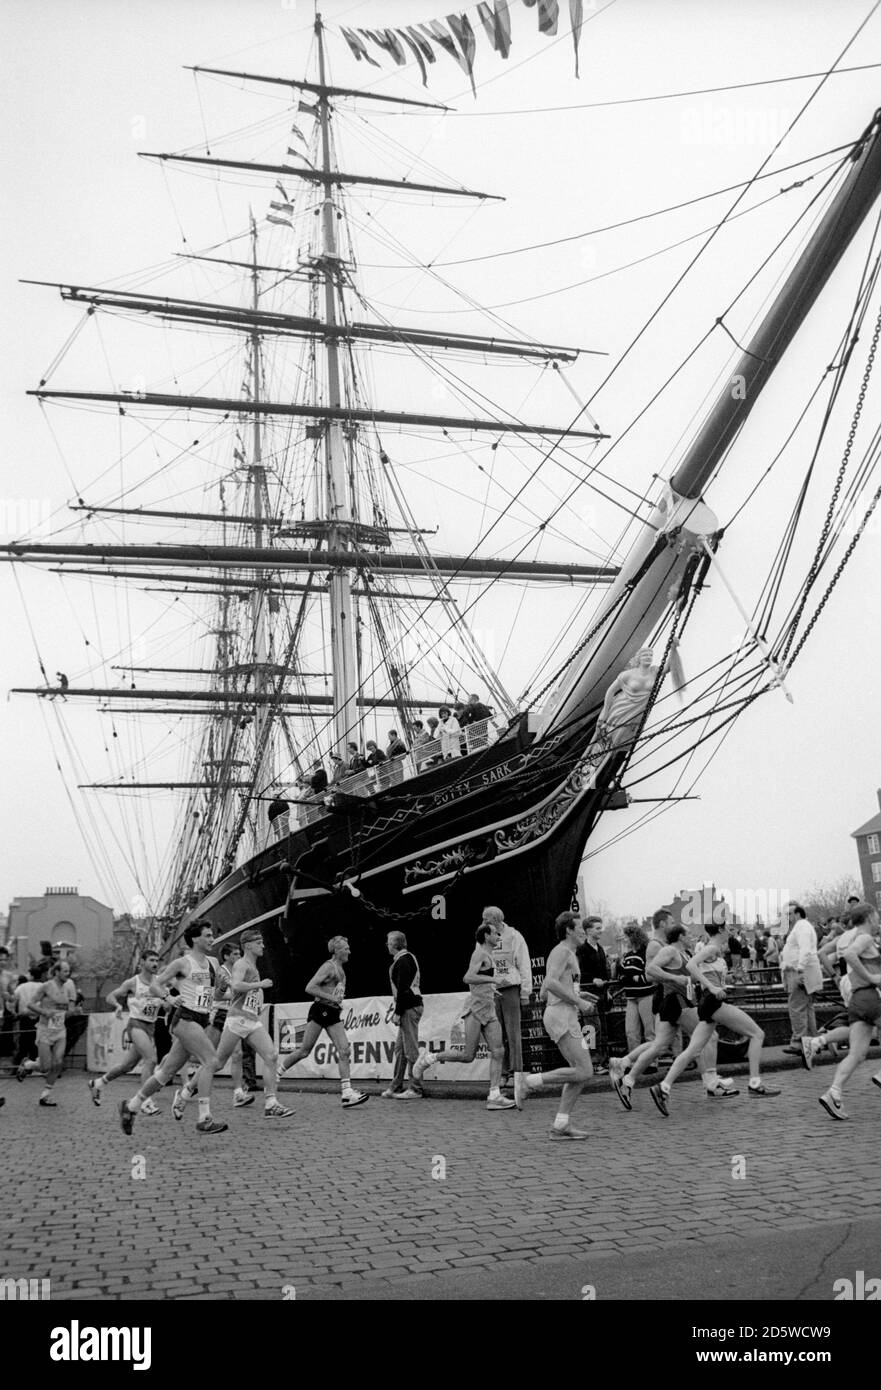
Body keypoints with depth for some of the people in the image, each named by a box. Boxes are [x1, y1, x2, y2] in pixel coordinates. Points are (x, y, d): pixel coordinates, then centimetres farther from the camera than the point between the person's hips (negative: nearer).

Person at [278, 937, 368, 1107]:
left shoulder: (340, 968, 17)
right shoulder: (328, 967, -9)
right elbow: (309, 988, -17)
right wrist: (331, 998, -18)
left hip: (333, 1014, 8)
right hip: (321, 1010, -8)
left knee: (344, 1052, -4)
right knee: (304, 1051, -2)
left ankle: (347, 1093, -8)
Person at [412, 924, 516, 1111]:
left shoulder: (487, 955, 20)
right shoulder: (479, 954, -8)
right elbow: (468, 977, -24)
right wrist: (492, 979, -26)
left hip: (489, 1012, 9)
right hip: (476, 1009, -9)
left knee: (498, 1052, -4)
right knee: (468, 1056, -7)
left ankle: (494, 1096, -5)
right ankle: (428, 1059, 10)